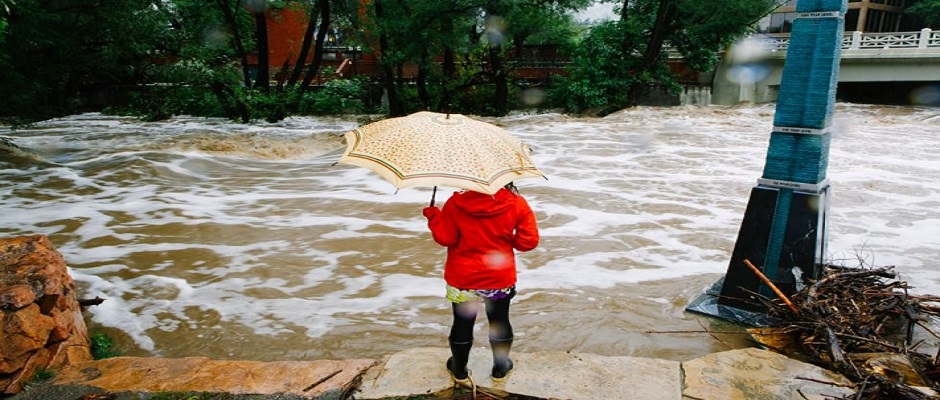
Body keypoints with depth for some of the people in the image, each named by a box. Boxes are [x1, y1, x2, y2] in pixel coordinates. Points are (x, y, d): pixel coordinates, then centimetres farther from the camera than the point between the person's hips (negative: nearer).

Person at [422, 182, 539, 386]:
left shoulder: (456, 203, -16)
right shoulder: (517, 203, -13)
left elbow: (444, 238, -9)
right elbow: (529, 241, -11)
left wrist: (433, 216, 7)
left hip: (463, 280, -1)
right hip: (501, 279, 1)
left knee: (463, 324, 16)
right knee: (500, 321, 21)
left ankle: (459, 371, 35)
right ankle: (500, 368, 39)